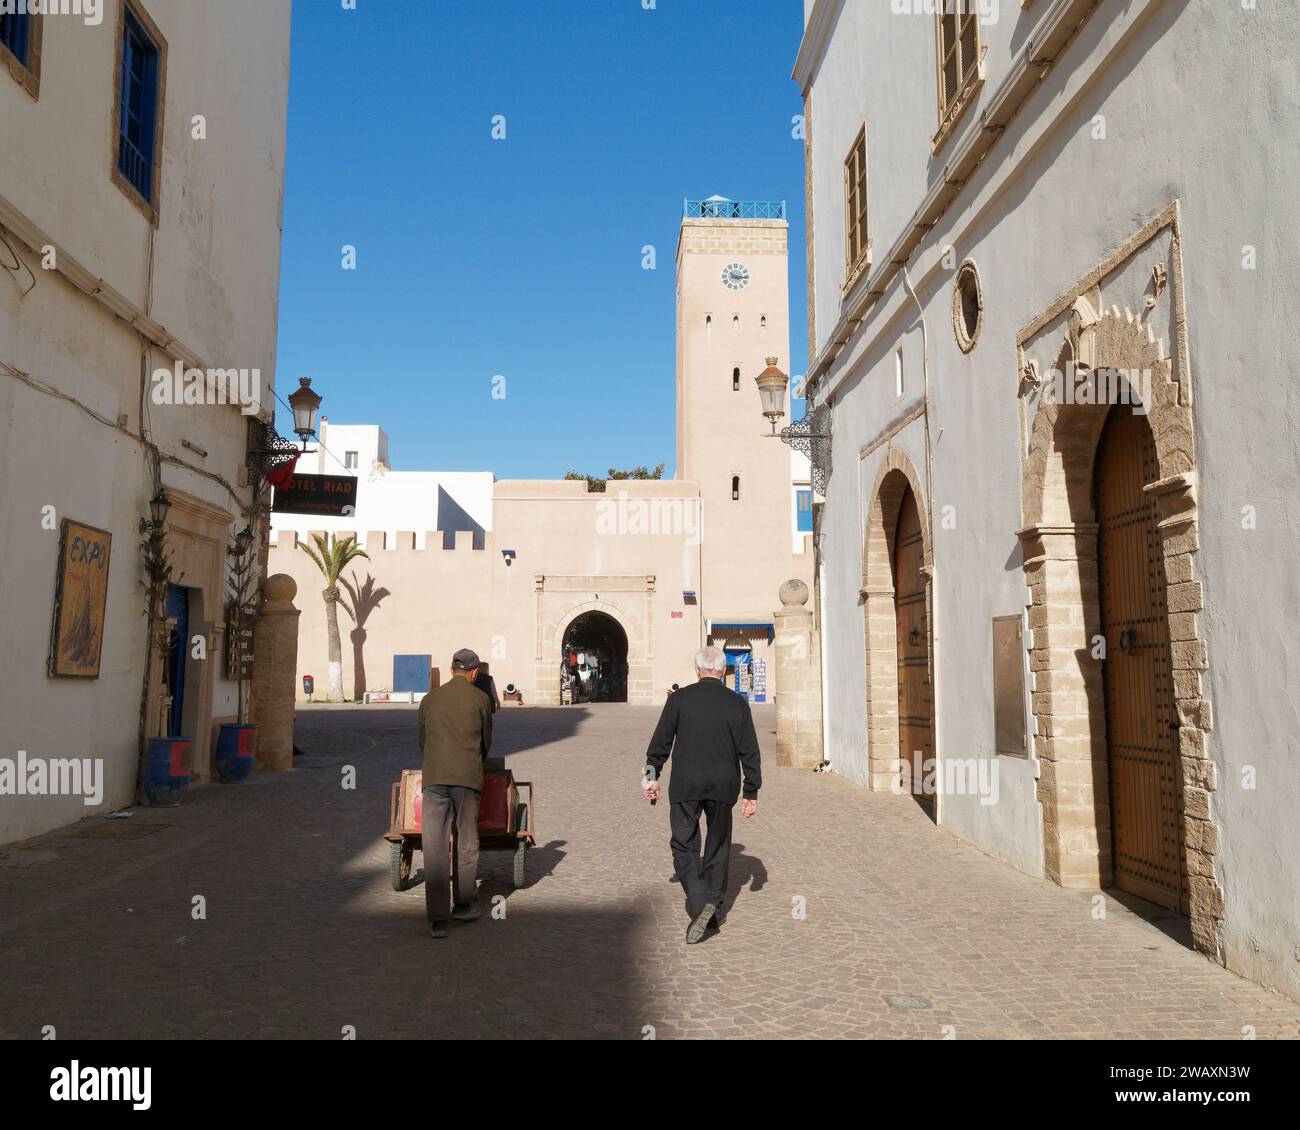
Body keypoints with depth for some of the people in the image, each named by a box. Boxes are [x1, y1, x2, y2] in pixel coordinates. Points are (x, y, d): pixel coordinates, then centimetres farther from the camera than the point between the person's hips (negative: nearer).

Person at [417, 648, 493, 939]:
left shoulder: (429, 699, 15)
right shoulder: (480, 698, 6)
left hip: (434, 778, 2)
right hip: (467, 778, -2)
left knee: (434, 846, 1)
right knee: (467, 841, 14)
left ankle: (437, 919, -3)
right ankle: (464, 904, 25)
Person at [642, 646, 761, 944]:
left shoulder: (679, 699, -4)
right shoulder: (737, 704, 0)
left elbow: (660, 742, -1)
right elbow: (750, 752, 1)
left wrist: (652, 775, 12)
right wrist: (751, 793, 8)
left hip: (685, 786, -2)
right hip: (723, 786, 2)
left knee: (684, 846, 5)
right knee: (718, 845, 17)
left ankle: (700, 903, -14)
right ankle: (716, 909, 25)